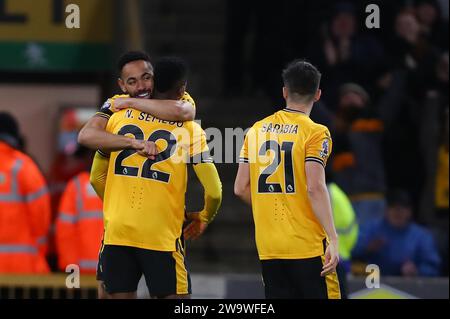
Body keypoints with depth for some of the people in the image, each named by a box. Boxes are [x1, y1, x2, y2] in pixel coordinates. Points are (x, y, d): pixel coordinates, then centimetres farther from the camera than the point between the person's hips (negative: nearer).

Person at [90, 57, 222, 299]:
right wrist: (204, 218, 17)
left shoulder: (119, 117, 7)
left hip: (117, 230, 3)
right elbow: (214, 191, -4)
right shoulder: (189, 129, -1)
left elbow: (96, 178, 13)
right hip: (162, 234, -3)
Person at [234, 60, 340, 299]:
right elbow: (315, 189, -16)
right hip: (307, 244, -5)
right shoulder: (315, 133, -7)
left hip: (267, 247, 5)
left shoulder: (257, 130, 10)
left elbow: (241, 188, 9)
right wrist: (333, 240, -17)